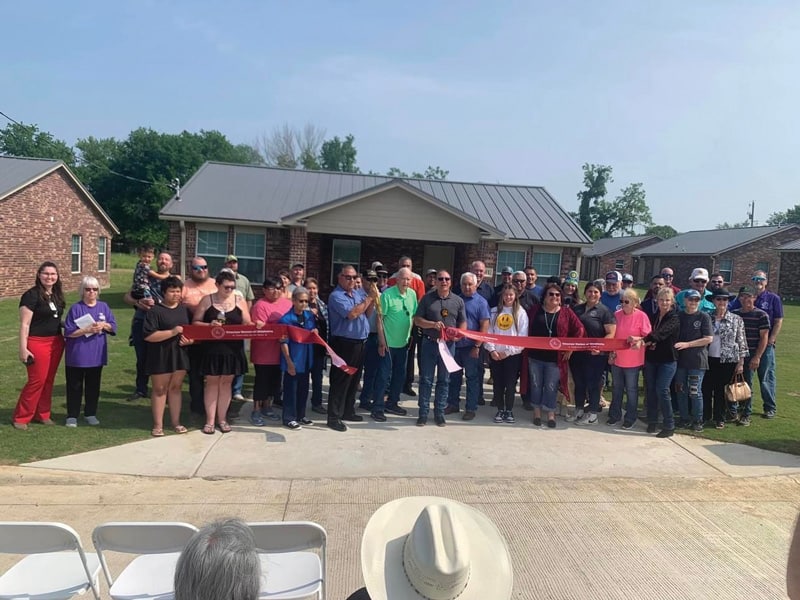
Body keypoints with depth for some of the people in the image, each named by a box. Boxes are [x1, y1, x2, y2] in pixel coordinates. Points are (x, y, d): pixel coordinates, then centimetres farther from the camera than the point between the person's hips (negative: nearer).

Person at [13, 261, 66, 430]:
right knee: (37, 381, -4)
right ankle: (20, 417, 10)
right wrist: (23, 348, -16)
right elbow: (25, 324, -13)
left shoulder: (57, 295, 10)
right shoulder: (31, 295, -11)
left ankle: (42, 414, 24)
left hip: (56, 342, 7)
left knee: (49, 380, 12)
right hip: (37, 343, -6)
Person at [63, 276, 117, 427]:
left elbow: (113, 327, 3)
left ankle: (90, 414, 24)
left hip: (96, 355, 3)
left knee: (93, 386, 12)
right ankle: (72, 415, 16)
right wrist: (86, 330, -23)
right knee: (75, 386, 6)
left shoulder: (104, 307, 4)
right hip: (77, 355, -3)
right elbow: (69, 332, -11)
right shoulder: (76, 308, -7)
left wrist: (104, 325, -17)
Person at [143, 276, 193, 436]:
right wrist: (172, 332, -22)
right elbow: (148, 336, -17)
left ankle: (176, 422, 21)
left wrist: (190, 340, -6)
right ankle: (158, 425, 15)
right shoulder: (155, 311, -9)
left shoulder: (185, 310, 9)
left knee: (175, 388, 12)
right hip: (160, 356, -4)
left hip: (180, 355, 4)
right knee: (159, 389, 6)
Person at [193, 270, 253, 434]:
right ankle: (210, 420, 12)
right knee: (212, 382, 4)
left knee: (226, 382, 9)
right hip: (212, 348, -2)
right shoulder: (207, 300, -1)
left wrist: (249, 327, -18)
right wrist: (209, 325, -19)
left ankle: (222, 418, 18)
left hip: (233, 349, 2)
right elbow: (195, 322, -1)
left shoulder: (239, 301, 4)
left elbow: (247, 324, 5)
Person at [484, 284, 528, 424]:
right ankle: (500, 410, 19)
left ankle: (509, 410, 16)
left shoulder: (521, 313, 0)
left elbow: (522, 336, -5)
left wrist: (508, 351, -10)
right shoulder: (494, 311, 8)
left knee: (510, 384, 2)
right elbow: (488, 332, 5)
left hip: (513, 354, -2)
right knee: (497, 383, 7)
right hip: (495, 354, 2)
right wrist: (492, 349, -8)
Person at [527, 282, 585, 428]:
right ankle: (537, 411, 23)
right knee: (536, 385, 10)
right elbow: (527, 329, 7)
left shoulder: (566, 313, 0)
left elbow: (579, 330, 0)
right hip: (535, 356, 1)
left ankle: (551, 412, 20)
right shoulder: (535, 310, 3)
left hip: (555, 358, -1)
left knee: (551, 387, 5)